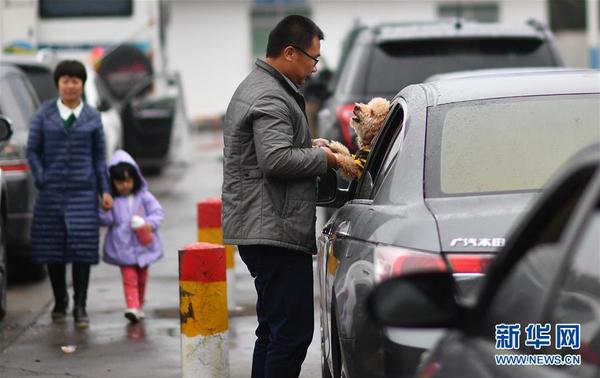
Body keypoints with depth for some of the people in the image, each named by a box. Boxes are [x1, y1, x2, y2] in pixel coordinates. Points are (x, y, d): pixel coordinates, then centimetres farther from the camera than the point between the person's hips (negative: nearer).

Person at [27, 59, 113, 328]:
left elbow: (99, 156, 8)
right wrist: (42, 180, -5)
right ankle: (59, 302, 21)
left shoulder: (92, 117, 6)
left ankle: (80, 307, -4)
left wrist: (104, 191, 2)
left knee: (82, 246, -8)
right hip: (51, 192, 0)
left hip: (83, 191, 0)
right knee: (52, 247, 4)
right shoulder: (45, 113, 4)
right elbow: (32, 150, 5)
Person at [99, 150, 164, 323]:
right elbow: (106, 220, -5)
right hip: (123, 247, -2)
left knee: (141, 278, 15)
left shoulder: (144, 196, -1)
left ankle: (138, 306, 30)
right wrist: (104, 210, -25)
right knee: (129, 278, -10)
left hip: (143, 245, 2)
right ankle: (132, 307, -19)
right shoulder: (111, 200, -4)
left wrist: (150, 224, -20)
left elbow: (157, 212, -2)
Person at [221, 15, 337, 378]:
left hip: (260, 228, 11)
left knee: (274, 328, 16)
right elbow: (276, 159, -26)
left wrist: (307, 145, 15)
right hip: (275, 229, -11)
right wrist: (321, 158, -11)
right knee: (292, 331, -11)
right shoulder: (270, 97, -15)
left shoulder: (256, 87, 20)